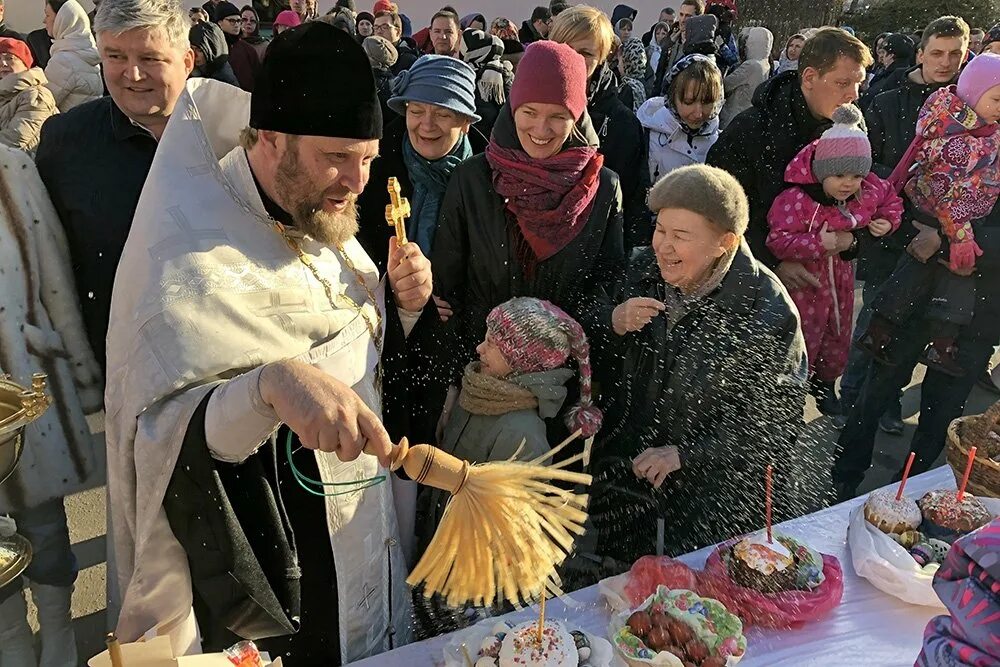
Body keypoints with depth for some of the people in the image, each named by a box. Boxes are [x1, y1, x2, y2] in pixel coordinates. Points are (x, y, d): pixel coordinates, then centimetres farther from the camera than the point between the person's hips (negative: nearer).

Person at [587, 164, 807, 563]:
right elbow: (593, 362, 0)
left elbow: (776, 422, -18)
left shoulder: (767, 311, -22)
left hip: (709, 495, -4)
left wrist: (684, 454, -25)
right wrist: (613, 325, -22)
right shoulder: (643, 269, -8)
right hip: (622, 467, 4)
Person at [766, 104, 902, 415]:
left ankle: (825, 386, 49)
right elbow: (777, 241, -32)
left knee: (839, 337, 23)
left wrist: (887, 221, -4)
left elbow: (892, 199, 16)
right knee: (802, 342, 5)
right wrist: (821, 244, -35)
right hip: (804, 282, -7)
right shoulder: (796, 199, -28)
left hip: (841, 279, 7)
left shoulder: (869, 190, -6)